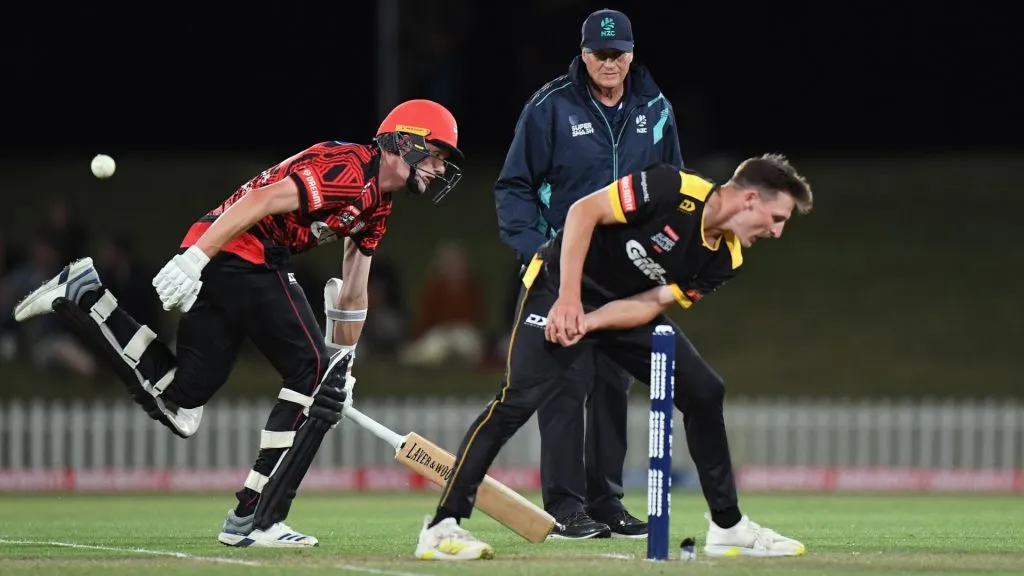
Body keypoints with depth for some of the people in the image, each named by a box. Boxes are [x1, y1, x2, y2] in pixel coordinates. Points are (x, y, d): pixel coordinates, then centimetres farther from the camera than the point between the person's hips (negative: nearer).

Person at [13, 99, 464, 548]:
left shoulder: (377, 205, 20)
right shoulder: (351, 170, -12)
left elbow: (352, 293, 29)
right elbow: (262, 201, -20)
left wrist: (344, 362, 31)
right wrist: (193, 260, -25)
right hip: (245, 254, -10)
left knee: (178, 406, 10)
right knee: (312, 373, -8)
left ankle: (83, 296, 13)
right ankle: (256, 521, -9)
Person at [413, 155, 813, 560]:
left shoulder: (724, 259, -6)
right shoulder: (675, 190, -25)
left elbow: (653, 302, -9)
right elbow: (583, 211, -23)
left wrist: (588, 323, -26)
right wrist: (569, 300, -28)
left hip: (626, 309, 7)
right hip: (561, 284, -7)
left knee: (704, 392, 1)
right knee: (519, 398, -21)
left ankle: (728, 527, 12)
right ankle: (441, 528, -18)